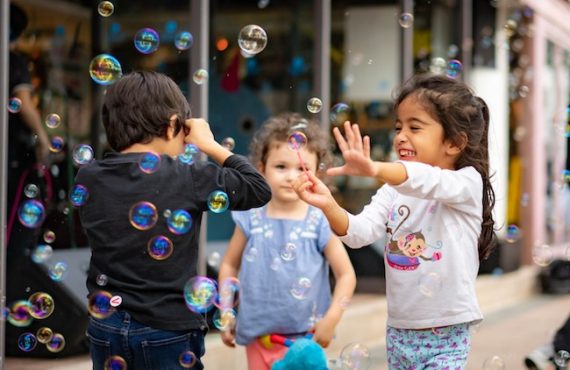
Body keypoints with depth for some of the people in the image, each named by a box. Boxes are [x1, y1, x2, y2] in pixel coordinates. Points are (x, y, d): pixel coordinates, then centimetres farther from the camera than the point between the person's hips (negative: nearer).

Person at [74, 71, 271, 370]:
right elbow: (260, 189, -3)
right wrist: (210, 145, 4)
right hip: (167, 331, -4)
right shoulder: (187, 178, -14)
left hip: (105, 325, 4)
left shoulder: (87, 178, -3)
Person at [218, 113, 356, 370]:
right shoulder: (251, 219, -1)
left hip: (304, 337, -2)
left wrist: (330, 320, -12)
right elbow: (229, 265, 10)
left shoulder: (320, 223, -7)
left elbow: (346, 275, -4)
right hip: (258, 336, 2)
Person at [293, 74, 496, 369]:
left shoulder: (467, 182, -10)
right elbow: (360, 232, -7)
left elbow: (429, 182, -31)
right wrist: (329, 205, -27)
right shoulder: (394, 190, 7)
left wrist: (374, 169, -49)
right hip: (399, 330, 5)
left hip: (446, 336, -5)